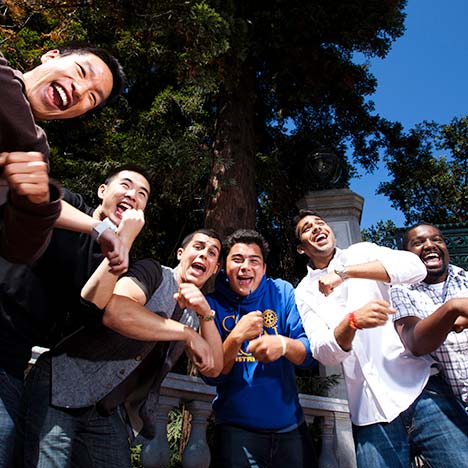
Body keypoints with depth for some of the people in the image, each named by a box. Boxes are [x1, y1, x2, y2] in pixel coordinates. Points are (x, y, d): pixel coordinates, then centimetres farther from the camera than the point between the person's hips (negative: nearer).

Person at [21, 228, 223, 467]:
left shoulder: (194, 313, 11)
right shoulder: (154, 273, -11)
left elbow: (213, 368, 0)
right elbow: (115, 312, -30)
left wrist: (206, 312, -16)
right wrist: (188, 335, -22)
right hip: (60, 390, -6)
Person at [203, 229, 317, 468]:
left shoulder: (282, 292, -5)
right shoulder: (213, 303, -7)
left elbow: (310, 354, -8)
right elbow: (211, 375, -10)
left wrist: (283, 345, -30)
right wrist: (236, 337, -27)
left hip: (291, 424, 2)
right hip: (235, 429, -2)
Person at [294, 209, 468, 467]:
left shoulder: (362, 252, 7)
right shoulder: (305, 293, 6)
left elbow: (416, 268, -12)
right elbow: (324, 353, -7)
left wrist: (344, 272, -20)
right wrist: (352, 321, -27)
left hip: (419, 386, 0)